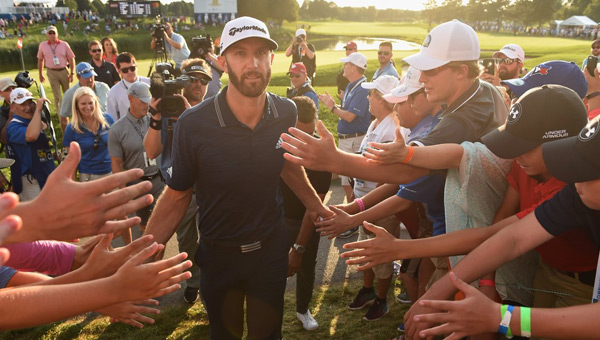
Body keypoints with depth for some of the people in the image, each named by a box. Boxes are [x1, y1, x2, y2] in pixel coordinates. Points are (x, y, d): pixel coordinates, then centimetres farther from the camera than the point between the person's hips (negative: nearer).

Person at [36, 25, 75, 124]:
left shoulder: (64, 44, -2)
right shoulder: (42, 45, 2)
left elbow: (71, 59, 1)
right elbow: (40, 60, 11)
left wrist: (72, 73, -5)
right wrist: (40, 74, 12)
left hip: (64, 71, 0)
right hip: (51, 72, 0)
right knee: (57, 96, -3)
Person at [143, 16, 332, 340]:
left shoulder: (286, 112, -12)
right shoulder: (193, 124, -22)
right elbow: (176, 197, -12)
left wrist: (314, 204, 18)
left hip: (271, 249, 2)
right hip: (218, 255, -1)